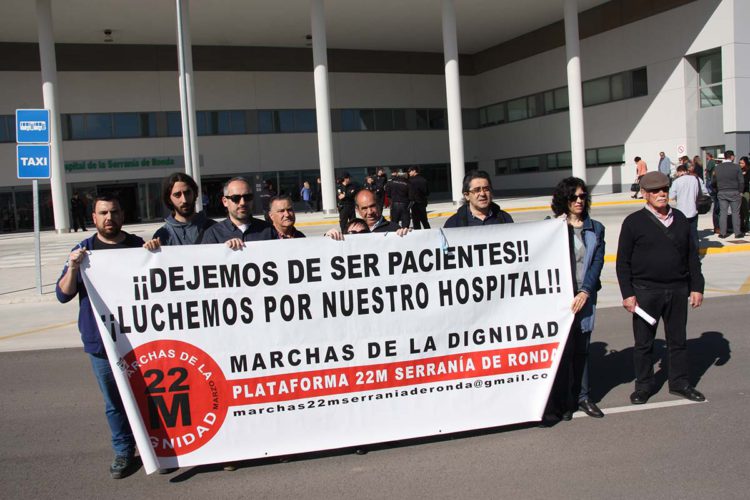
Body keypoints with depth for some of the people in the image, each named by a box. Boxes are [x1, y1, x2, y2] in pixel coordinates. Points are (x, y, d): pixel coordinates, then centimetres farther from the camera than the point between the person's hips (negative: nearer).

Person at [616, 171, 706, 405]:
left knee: (678, 339, 13)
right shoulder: (634, 222, -4)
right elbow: (622, 262, -4)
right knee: (644, 342, 6)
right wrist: (627, 293, -10)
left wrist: (696, 287, 7)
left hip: (678, 290, 4)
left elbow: (692, 256, 12)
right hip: (646, 292, -3)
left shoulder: (680, 219, 8)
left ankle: (679, 382, 28)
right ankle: (643, 386, 20)